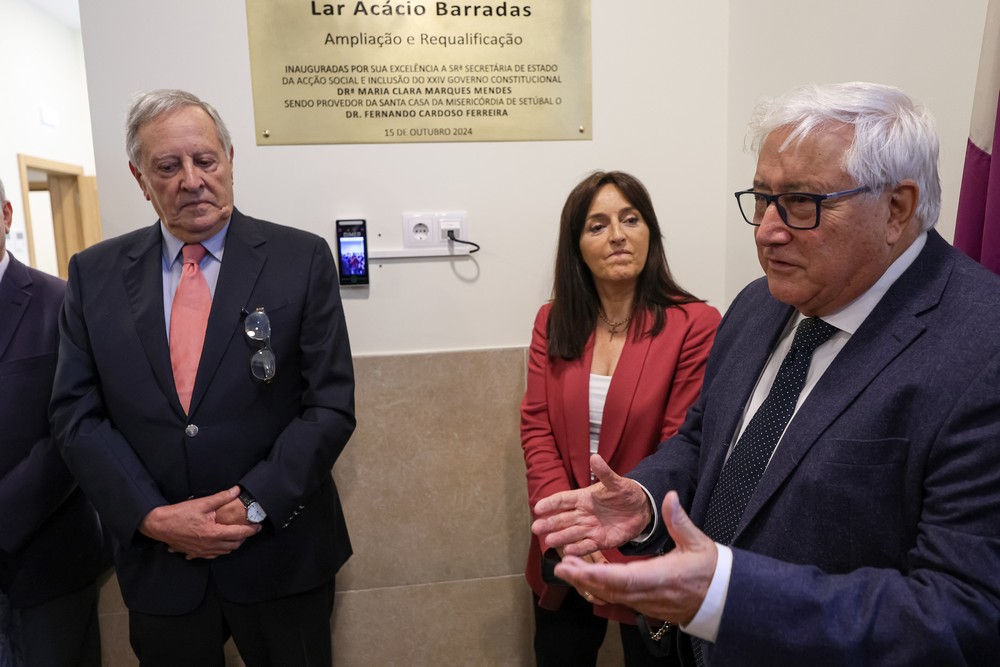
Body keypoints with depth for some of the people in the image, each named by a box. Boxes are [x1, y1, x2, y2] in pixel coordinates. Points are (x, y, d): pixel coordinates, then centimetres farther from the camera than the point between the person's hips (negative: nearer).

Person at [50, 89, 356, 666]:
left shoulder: (302, 258, -7)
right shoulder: (95, 274, 2)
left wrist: (253, 505, -15)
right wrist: (152, 516, -11)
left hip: (281, 555, -1)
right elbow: (77, 413, 1)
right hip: (158, 562, 2)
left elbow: (331, 404, -9)